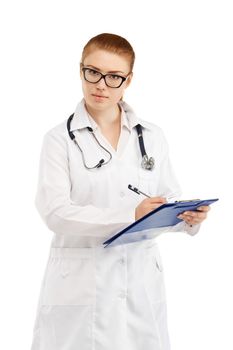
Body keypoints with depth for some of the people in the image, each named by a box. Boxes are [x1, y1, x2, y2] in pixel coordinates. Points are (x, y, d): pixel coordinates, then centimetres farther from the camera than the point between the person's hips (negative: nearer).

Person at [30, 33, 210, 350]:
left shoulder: (153, 137, 8)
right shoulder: (60, 139, -3)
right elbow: (55, 212, -14)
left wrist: (187, 216, -16)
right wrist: (131, 215, -25)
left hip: (142, 283, 3)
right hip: (80, 285, -3)